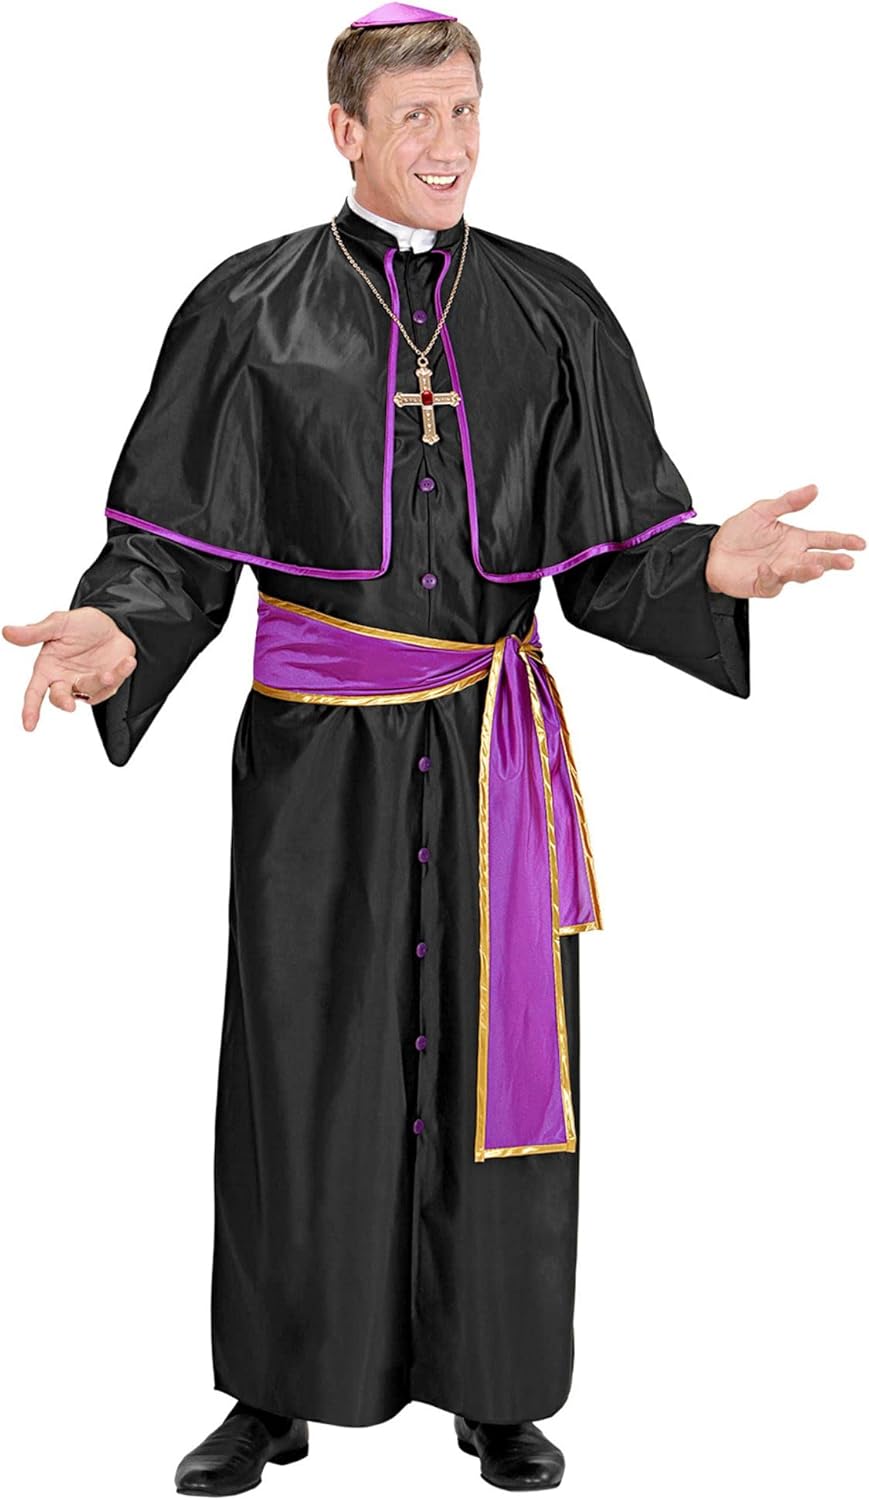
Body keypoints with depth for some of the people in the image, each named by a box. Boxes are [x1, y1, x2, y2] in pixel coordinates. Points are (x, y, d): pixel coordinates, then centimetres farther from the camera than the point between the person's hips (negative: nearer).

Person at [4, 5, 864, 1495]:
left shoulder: (549, 311, 5)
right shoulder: (252, 309, 0)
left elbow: (608, 541, 4)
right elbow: (177, 534, -1)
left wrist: (714, 564, -16)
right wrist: (120, 631, -21)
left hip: (494, 747, 2)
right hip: (318, 753, -1)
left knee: (491, 1061, 6)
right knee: (303, 1064, 4)